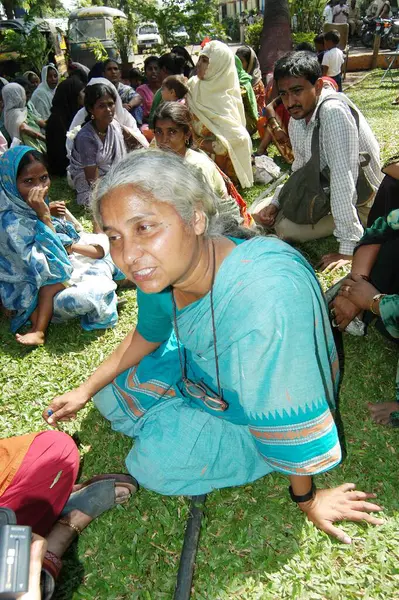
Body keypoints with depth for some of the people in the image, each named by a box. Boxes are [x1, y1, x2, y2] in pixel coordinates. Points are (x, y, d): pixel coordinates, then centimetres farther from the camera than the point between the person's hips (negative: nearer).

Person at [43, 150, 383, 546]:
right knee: (111, 395, 9)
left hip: (256, 405, -6)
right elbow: (148, 335, 3)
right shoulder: (162, 266, -19)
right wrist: (87, 389, 8)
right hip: (201, 369, 7)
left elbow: (293, 420, -32)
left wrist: (306, 499, -15)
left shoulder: (264, 299, -46)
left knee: (156, 463, -18)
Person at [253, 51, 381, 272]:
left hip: (360, 202, -8)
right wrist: (275, 202, -5)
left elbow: (343, 177, -35)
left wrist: (347, 247, -37)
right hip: (324, 193, 8)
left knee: (286, 228, -23)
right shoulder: (296, 121, -3)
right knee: (262, 214, 6)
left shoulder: (333, 111, -30)